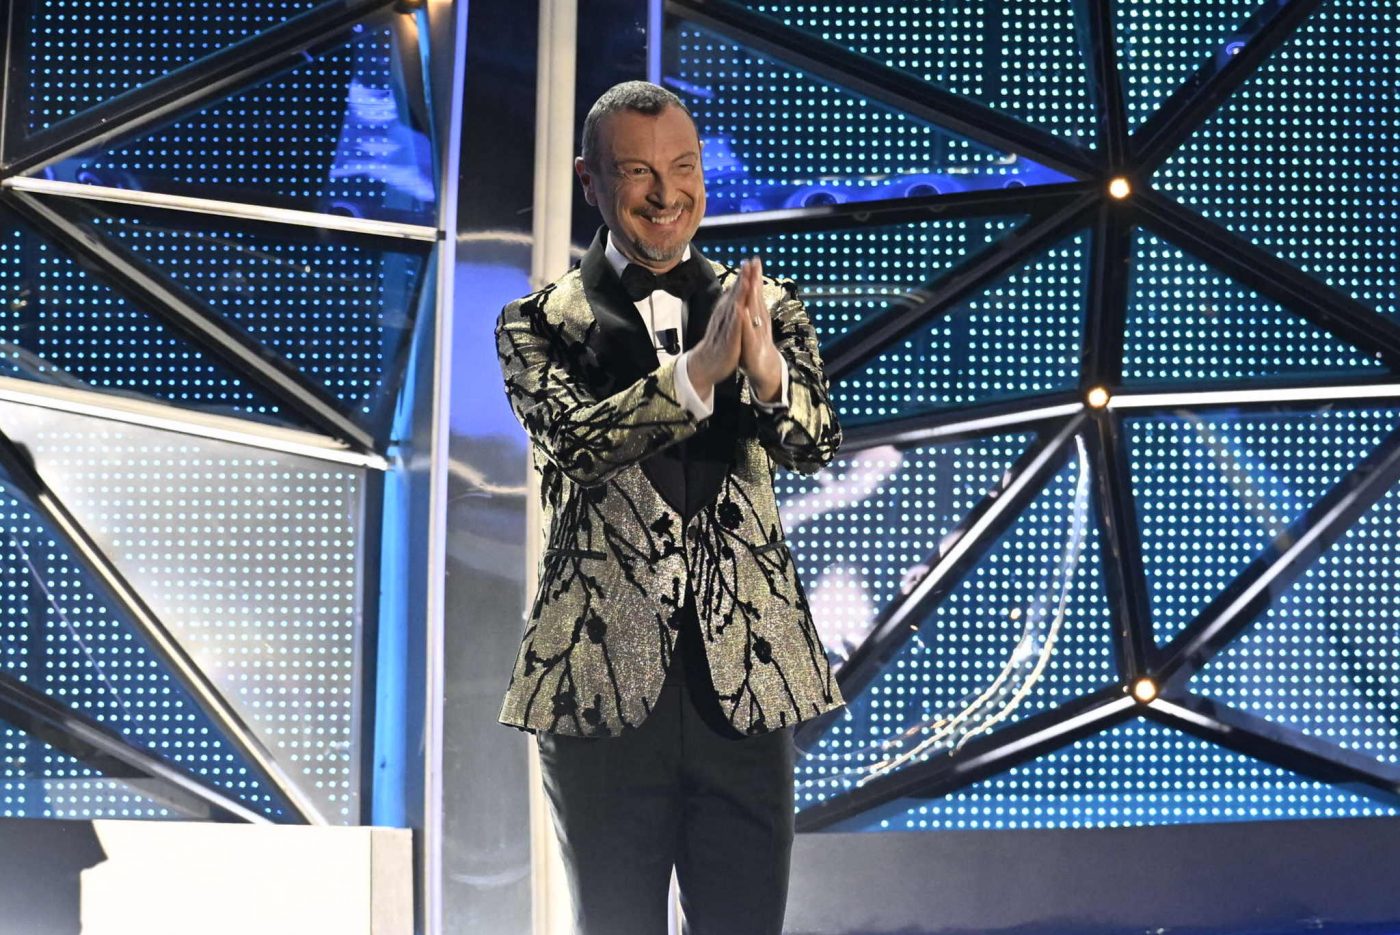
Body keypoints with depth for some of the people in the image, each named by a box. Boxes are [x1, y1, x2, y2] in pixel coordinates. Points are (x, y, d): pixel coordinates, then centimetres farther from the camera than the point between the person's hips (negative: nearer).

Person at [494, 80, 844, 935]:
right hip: (606, 679, -1)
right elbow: (574, 437, -15)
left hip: (745, 674, 2)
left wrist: (765, 370, -30)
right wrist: (696, 373, -30)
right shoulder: (541, 323, 4)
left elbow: (815, 444, -7)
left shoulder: (767, 309, 9)